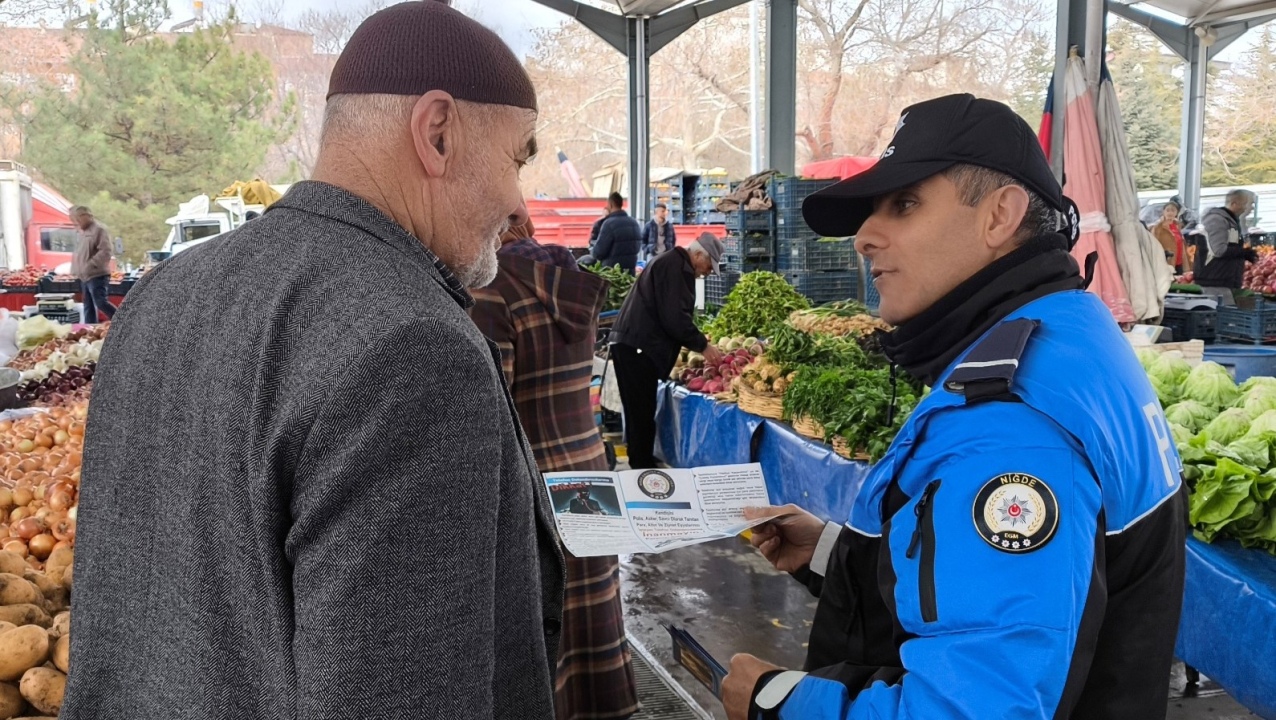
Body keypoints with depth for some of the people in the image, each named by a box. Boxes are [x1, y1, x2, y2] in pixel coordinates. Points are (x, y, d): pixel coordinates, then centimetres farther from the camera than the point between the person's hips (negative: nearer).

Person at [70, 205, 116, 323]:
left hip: (97, 275, -9)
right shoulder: (83, 231, 19)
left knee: (101, 303, -17)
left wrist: (90, 265, -21)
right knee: (88, 307, 10)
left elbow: (105, 252, -19)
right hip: (85, 276, 9)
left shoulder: (98, 229, -10)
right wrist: (75, 271, 16)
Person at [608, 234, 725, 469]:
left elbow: (671, 316, 26)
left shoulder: (674, 265, 22)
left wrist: (698, 341, 19)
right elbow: (674, 318, -19)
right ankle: (643, 468, -2)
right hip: (636, 347, -11)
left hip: (634, 346, 11)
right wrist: (702, 345, -10)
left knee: (641, 414, 13)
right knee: (642, 414, -6)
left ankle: (643, 466, 19)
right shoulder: (674, 266, -11)